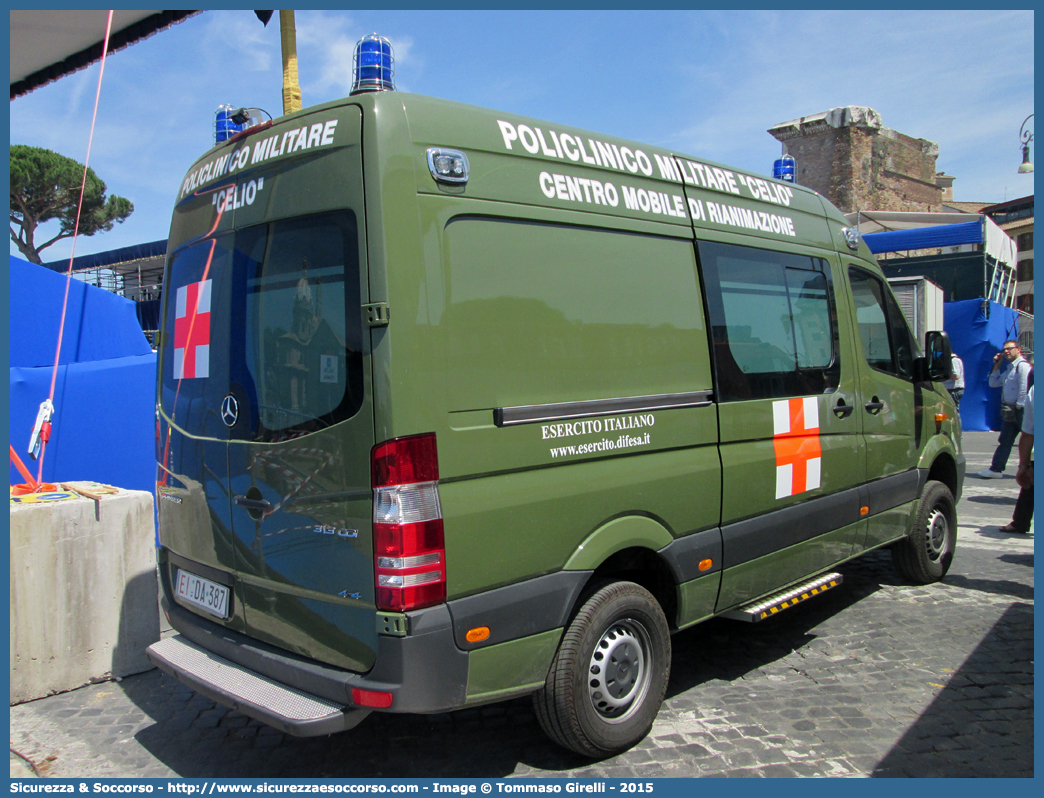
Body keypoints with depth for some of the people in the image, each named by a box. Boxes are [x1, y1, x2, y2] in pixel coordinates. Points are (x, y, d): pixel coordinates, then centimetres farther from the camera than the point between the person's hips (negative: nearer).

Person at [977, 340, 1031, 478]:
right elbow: (993, 383, 20)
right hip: (1010, 411, 9)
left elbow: (1024, 388, -18)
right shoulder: (1010, 368, 18)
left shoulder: (1023, 365, -12)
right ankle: (996, 469, 11)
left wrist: (1019, 406, -17)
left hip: (1020, 410, -9)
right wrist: (997, 365, 14)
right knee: (1005, 441, 9)